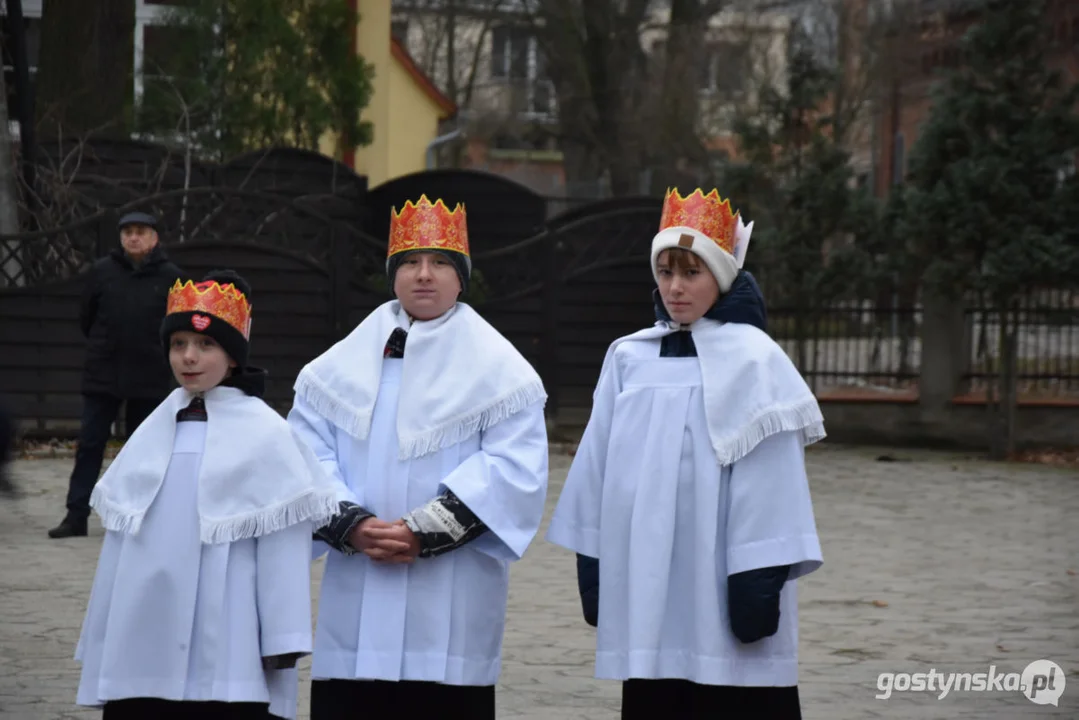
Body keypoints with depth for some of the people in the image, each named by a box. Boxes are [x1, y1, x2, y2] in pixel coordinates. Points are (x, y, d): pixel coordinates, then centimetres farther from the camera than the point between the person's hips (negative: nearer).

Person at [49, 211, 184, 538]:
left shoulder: (170, 277, -2)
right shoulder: (102, 271, 1)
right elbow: (86, 317, 11)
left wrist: (158, 352, 6)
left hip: (149, 379, -1)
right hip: (102, 375, 1)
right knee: (89, 444, 0)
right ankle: (76, 515, 2)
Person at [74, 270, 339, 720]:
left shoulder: (265, 434, -3)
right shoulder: (153, 432, 12)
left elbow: (282, 545, -5)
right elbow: (122, 536, 15)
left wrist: (282, 640, -7)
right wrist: (103, 640, 15)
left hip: (225, 651, -5)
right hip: (143, 647, 5)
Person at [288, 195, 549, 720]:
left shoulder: (498, 370, 2)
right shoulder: (342, 366, 12)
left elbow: (512, 471, -8)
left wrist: (424, 532, -14)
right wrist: (352, 525, -12)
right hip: (357, 606, 3)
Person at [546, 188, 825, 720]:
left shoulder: (754, 361, -3)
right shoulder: (628, 358, 9)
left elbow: (768, 484, -8)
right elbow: (601, 466, 12)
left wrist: (759, 584, -13)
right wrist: (593, 565, 9)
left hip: (719, 594, -4)